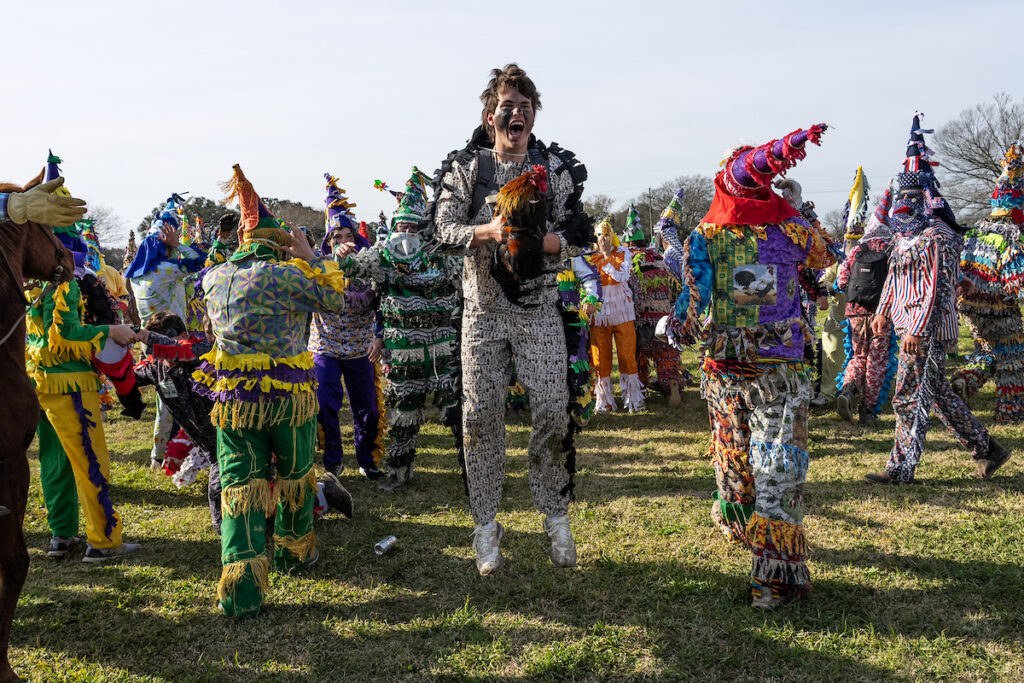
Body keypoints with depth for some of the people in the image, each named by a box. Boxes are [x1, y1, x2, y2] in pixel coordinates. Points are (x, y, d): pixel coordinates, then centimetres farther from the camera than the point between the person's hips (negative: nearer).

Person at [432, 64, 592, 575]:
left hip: (539, 307, 0)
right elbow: (443, 229, -3)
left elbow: (579, 236, 1)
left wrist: (538, 239, -18)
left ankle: (556, 518, 13)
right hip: (483, 307, 0)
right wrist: (488, 231, -22)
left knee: (552, 411, -3)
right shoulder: (465, 166, 5)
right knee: (481, 413, 0)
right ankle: (485, 526, 11)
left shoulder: (556, 167, 5)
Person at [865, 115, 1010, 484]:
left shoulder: (936, 237, -15)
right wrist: (883, 311, 22)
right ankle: (986, 448, 26)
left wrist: (917, 330, -25)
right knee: (936, 393, 15)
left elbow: (937, 288, -21)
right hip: (910, 326, 10)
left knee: (909, 397, -4)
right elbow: (894, 277, 27)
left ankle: (901, 468, 5)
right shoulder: (906, 235, 16)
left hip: (927, 330, -10)